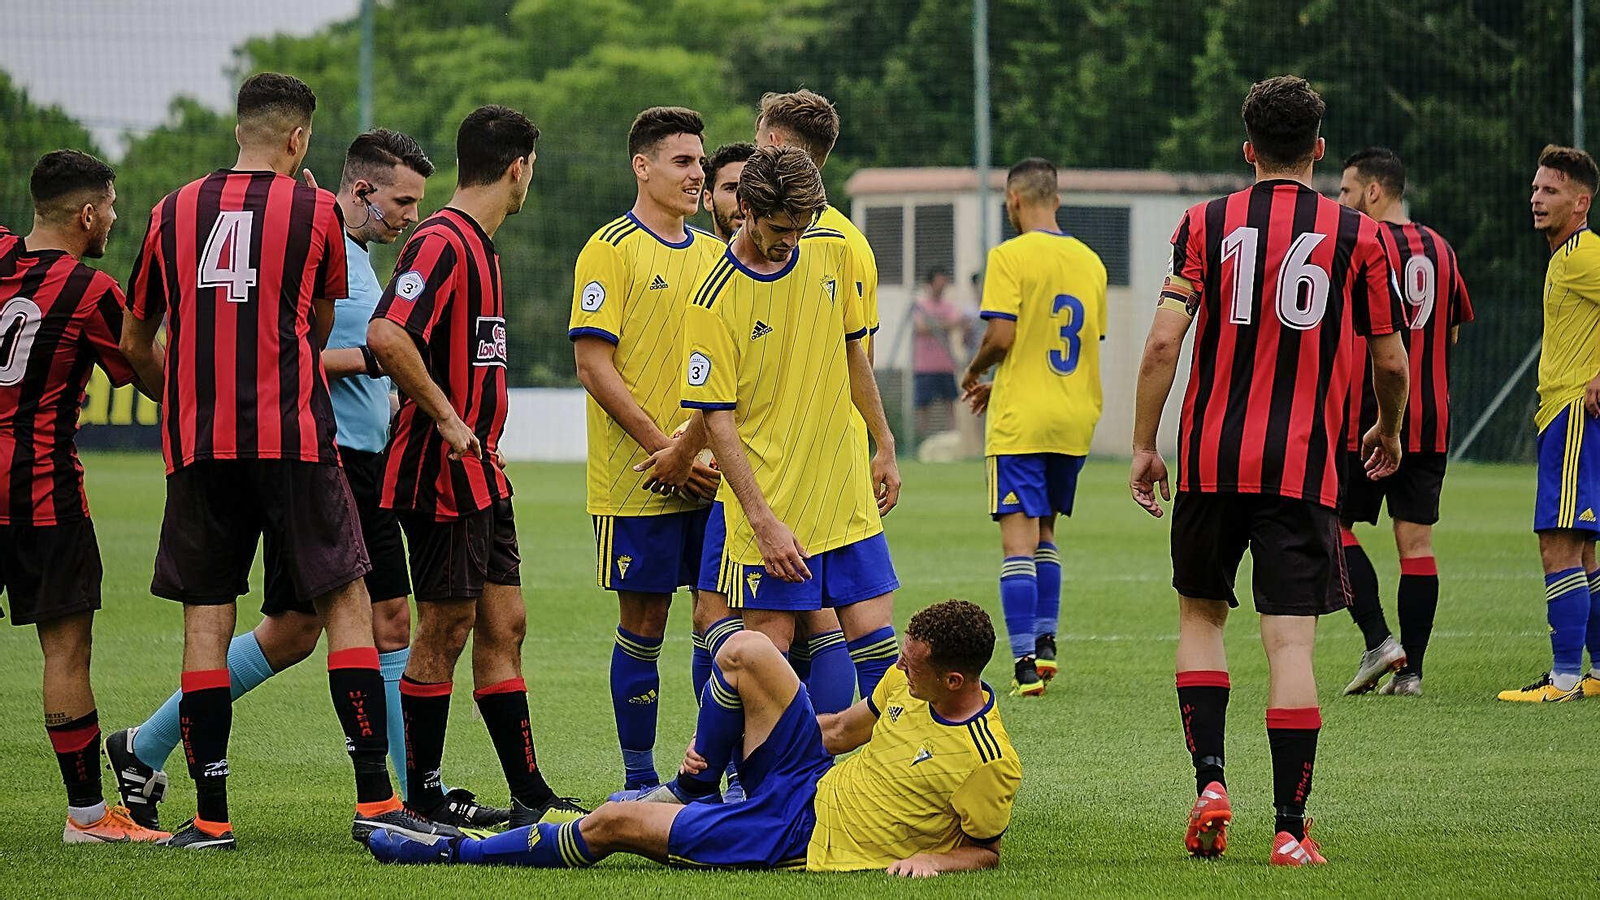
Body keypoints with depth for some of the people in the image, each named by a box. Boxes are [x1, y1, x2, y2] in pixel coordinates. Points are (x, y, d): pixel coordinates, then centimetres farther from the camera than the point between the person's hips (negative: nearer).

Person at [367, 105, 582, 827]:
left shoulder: (477, 244, 15)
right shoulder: (441, 241, -17)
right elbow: (386, 335, -29)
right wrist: (446, 418, -23)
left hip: (480, 471, 10)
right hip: (441, 471, -10)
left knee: (502, 625, 10)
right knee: (445, 630, -4)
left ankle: (530, 795, 13)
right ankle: (421, 800, 4)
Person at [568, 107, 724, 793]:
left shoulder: (712, 254, 14)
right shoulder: (611, 249, -6)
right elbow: (593, 363, -12)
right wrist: (667, 450, -16)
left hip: (711, 476, 6)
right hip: (638, 477, -6)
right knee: (643, 624, 0)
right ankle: (639, 781, 7)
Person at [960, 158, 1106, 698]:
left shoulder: (1010, 257, -9)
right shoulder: (1090, 261, 10)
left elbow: (1000, 336, -18)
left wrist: (974, 372, 5)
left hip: (1021, 424, -6)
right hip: (1075, 420, 6)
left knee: (1018, 539, -7)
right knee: (1044, 532, 21)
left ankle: (1026, 664, -14)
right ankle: (1045, 643, 22)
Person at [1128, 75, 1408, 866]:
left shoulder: (1206, 224, 1)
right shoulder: (1357, 236, 1)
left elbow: (1163, 341, -7)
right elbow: (1390, 361, 6)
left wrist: (1144, 445, 1)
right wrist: (1389, 432, 26)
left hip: (1211, 459, 1)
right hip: (1303, 466, -1)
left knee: (1201, 614, 18)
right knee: (1290, 640, -1)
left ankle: (1210, 782, 3)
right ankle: (1290, 830, -3)